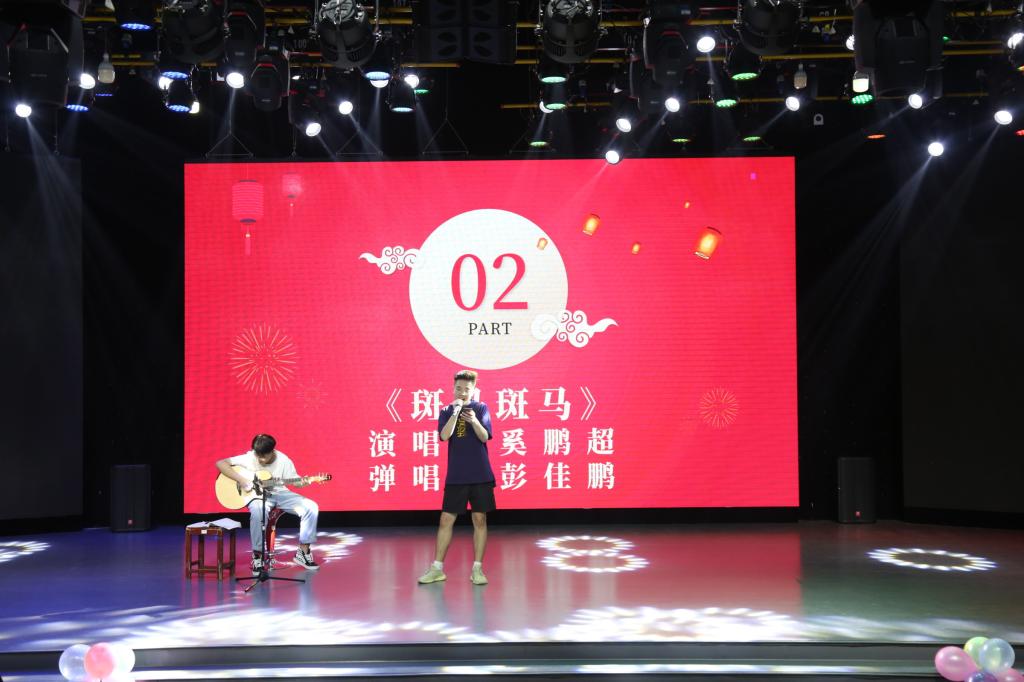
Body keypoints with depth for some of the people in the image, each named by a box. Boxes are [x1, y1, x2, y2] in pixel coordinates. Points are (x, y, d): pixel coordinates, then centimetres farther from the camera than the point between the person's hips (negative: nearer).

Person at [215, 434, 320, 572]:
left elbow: (294, 480, 1)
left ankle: (303, 551, -5)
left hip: (279, 493, 3)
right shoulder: (248, 458, -15)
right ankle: (258, 555, -22)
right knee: (258, 511, -41)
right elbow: (220, 463, -17)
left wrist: (302, 483, -24)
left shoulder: (283, 460, -9)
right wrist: (241, 480, -25)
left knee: (311, 507, -19)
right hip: (256, 495, -3)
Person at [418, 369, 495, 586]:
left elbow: (485, 437, -9)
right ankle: (437, 568, 11)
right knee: (446, 519, 2)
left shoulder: (481, 408, 2)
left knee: (480, 519, 2)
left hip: (480, 475, -1)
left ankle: (477, 569, 10)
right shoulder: (447, 411, 5)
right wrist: (455, 413, -21)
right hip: (455, 476, 1)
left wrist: (474, 421, -28)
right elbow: (444, 436, -11)